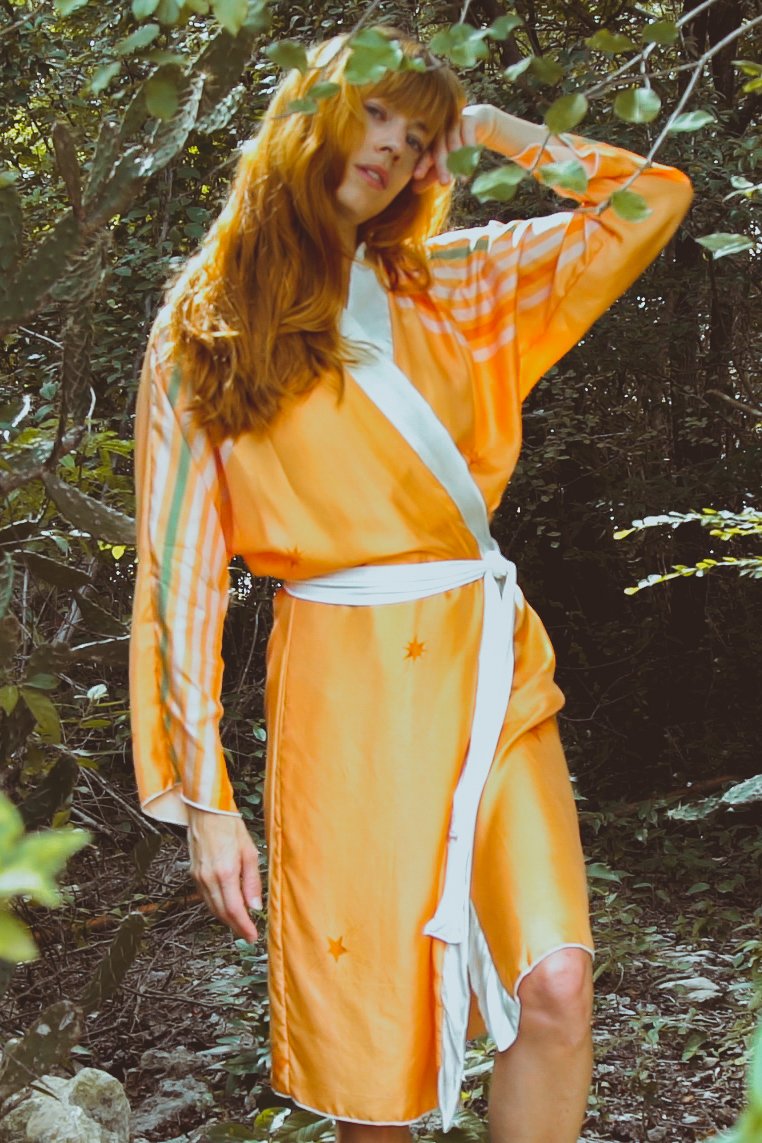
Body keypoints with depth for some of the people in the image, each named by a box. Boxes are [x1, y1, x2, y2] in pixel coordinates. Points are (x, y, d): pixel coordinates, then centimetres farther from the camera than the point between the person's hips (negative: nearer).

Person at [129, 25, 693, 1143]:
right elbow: (181, 563, 0)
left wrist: (484, 125, 13)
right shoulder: (208, 326, 5)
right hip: (344, 684, -2)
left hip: (491, 671, 3)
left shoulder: (451, 286, 13)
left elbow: (655, 200, 9)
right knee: (366, 1035, 3)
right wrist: (205, 796, -5)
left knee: (556, 982, -12)